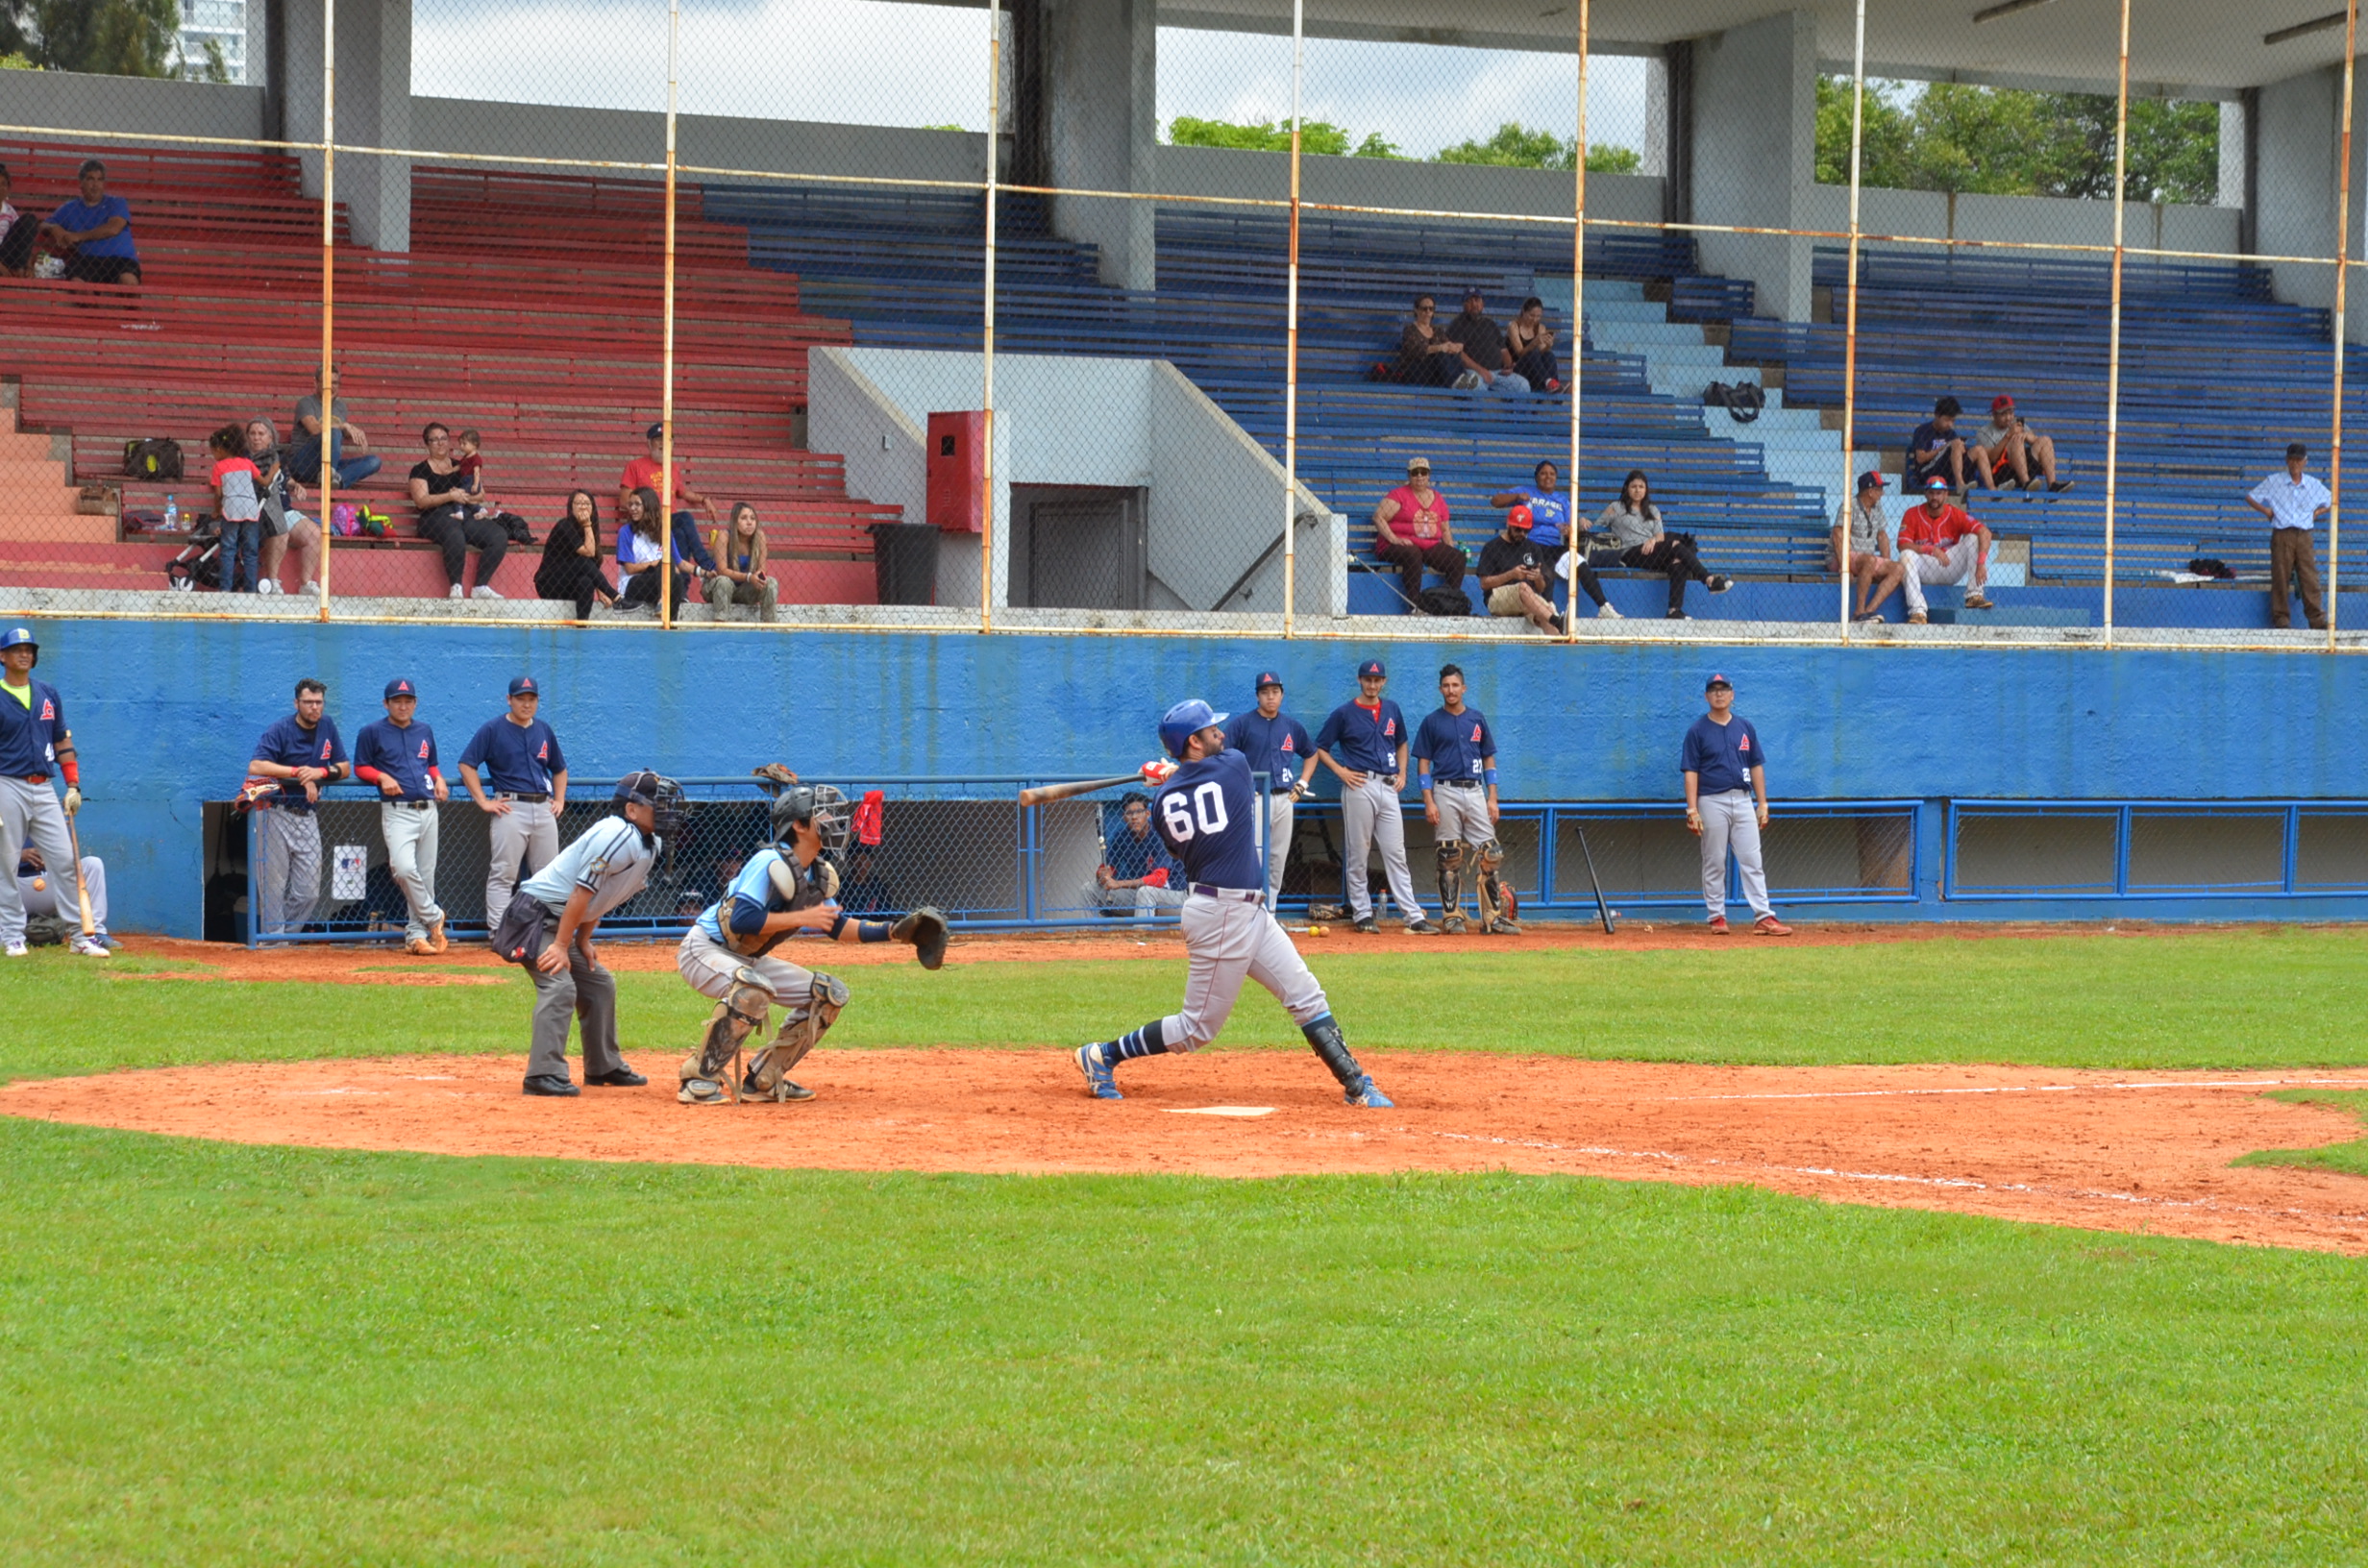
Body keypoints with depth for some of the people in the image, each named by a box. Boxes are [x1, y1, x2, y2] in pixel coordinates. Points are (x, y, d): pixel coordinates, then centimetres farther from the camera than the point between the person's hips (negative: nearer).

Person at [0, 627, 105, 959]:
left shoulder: (48, 694, 13)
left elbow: (62, 742, 17)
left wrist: (73, 786, 8)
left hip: (44, 790, 4)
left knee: (66, 860, -1)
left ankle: (81, 935, 1)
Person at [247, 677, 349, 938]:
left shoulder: (327, 726, 8)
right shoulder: (280, 730, -9)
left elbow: (345, 767, 10)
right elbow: (255, 766, -22)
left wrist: (321, 772, -11)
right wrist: (297, 772, -23)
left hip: (307, 816, 5)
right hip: (275, 815, -5)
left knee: (309, 892, 2)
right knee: (274, 887, -5)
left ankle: (287, 936, 17)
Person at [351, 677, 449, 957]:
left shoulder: (424, 731, 16)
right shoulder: (372, 732, 2)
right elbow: (360, 767, 5)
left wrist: (439, 780, 6)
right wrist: (382, 778, -13)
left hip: (428, 810, 5)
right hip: (397, 812, -5)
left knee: (425, 876, 5)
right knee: (404, 868, -24)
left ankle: (416, 934, 13)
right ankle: (433, 917, -5)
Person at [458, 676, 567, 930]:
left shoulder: (544, 731, 16)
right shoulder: (492, 730, -1)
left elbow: (559, 769, 28)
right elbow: (466, 764, -6)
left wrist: (559, 800, 14)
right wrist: (483, 802, -11)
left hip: (544, 810, 6)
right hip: (510, 809, -6)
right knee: (502, 874, -8)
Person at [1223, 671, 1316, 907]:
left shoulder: (1292, 726, 13)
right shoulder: (1241, 723, -2)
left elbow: (1311, 754, 27)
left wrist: (1301, 785, 15)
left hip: (1284, 800, 5)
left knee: (1277, 861, 8)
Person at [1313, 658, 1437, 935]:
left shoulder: (1392, 710, 14)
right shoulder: (1345, 713, 1)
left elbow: (1401, 743, 28)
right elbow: (1319, 748, 4)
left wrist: (1402, 772, 13)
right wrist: (1341, 771, -8)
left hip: (1388, 787, 4)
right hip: (1360, 786, -4)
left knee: (1396, 853, 1)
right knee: (1358, 854, 1)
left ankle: (1414, 917, -3)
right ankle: (1362, 914, 7)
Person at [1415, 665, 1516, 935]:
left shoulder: (1477, 719, 11)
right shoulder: (1432, 721, 4)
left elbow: (1489, 760, 13)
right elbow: (1424, 763, 2)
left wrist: (1492, 798, 4)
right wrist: (1429, 802, -8)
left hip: (1475, 791, 2)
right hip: (1446, 793, -2)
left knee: (1489, 854, -5)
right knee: (1449, 857, -1)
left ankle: (1493, 917, -3)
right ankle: (1451, 916, 5)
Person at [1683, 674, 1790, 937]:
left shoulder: (1745, 727, 11)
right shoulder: (1698, 731, 0)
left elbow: (1756, 766, 13)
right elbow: (1691, 772, -3)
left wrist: (1762, 804, 7)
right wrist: (1692, 811, -12)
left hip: (1743, 800, 3)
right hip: (1712, 803, -3)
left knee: (1752, 861, -2)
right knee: (1714, 864, 2)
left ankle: (1763, 917, -6)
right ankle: (1717, 917, 9)